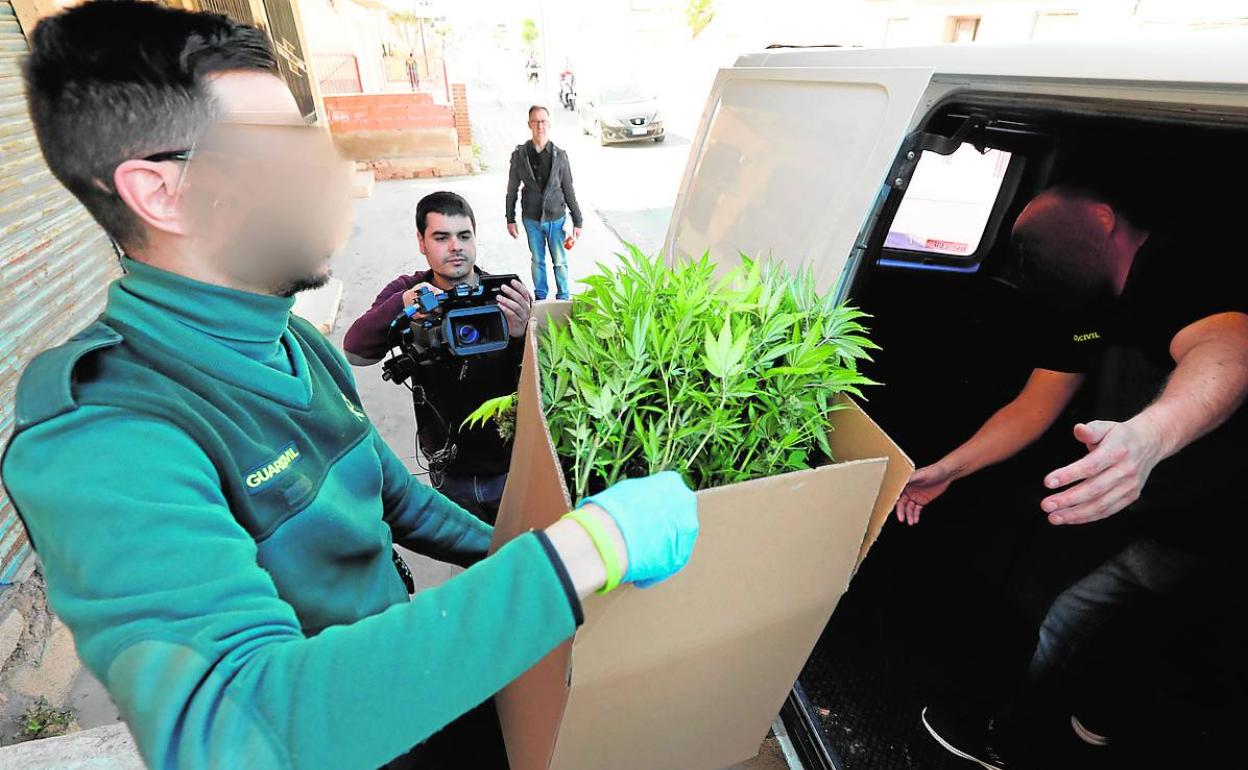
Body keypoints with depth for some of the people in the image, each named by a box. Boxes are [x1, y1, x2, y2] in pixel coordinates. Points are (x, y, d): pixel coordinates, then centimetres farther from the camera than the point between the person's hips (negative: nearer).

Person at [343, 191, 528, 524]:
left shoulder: (506, 296, -13)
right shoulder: (405, 293, -5)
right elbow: (355, 353, -17)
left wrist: (521, 335, -38)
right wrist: (400, 305, -35)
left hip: (511, 467, -1)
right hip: (449, 474, 2)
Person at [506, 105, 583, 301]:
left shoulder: (559, 155, -7)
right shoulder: (519, 154, -5)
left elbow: (569, 190, -2)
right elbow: (512, 189, 2)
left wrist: (578, 221, -2)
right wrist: (510, 219, 3)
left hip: (556, 218, -1)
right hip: (531, 219, 1)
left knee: (560, 262, 8)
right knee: (537, 261, 14)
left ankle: (563, 298, 25)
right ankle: (540, 298, 31)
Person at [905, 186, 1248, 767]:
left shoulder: (1182, 259, -24)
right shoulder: (1081, 309, 0)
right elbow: (1034, 407, 0)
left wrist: (1146, 436, -64)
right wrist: (945, 471, -6)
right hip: (1152, 516, 8)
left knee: (1073, 620, 0)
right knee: (1134, 610, 26)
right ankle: (1101, 719, 53)